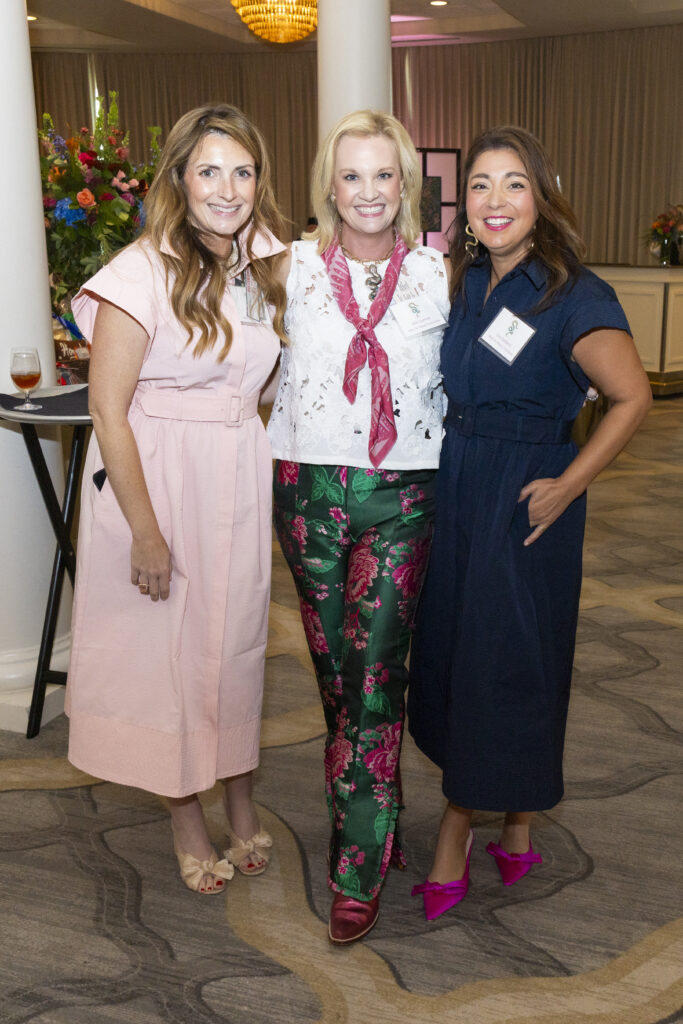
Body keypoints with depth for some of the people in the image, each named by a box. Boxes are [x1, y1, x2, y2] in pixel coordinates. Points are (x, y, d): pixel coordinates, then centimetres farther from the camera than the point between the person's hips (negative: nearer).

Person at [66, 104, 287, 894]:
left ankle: (239, 799, 34)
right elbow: (108, 409, -16)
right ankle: (185, 817, 27)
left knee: (237, 635, 14)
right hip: (156, 478, -5)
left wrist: (257, 455, 7)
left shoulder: (262, 268, 5)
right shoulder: (144, 272, -15)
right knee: (166, 643, 7)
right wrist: (146, 532, -16)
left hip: (240, 478, 5)